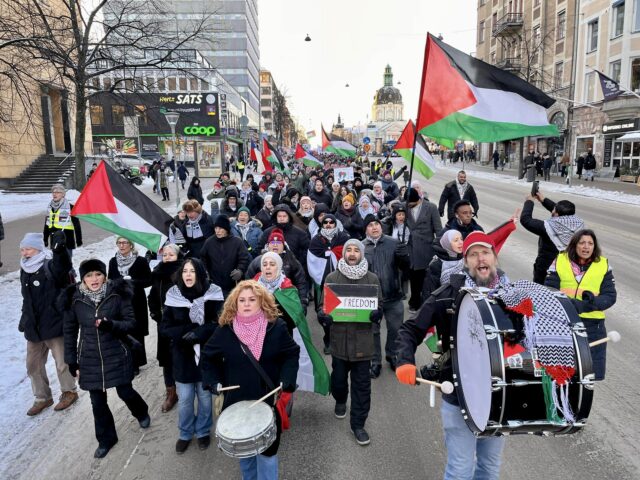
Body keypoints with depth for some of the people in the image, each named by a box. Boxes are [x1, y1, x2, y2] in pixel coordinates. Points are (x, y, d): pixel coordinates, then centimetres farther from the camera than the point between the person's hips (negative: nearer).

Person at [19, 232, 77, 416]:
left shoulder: (51, 266, -14)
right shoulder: (25, 271, 9)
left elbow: (64, 266, -41)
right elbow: (27, 300, 20)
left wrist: (60, 251, -60)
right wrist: (24, 321, 21)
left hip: (55, 324, -7)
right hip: (33, 327, 7)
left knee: (62, 362, 5)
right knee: (33, 365, 15)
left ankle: (69, 392, 27)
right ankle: (42, 397, 32)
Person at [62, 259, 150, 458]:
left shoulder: (118, 294, -12)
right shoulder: (74, 299, -7)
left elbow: (131, 323, -9)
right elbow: (70, 332, 3)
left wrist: (111, 325, -28)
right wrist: (71, 360, 5)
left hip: (117, 355, -2)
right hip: (90, 359, 2)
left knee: (125, 392, 9)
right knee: (97, 401, 11)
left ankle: (142, 413, 43)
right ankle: (106, 438, 33)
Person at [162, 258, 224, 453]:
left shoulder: (213, 294, -11)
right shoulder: (173, 296, -6)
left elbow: (219, 323, -11)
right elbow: (165, 327, -4)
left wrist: (200, 332, -25)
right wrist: (186, 333, -19)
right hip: (183, 356, 1)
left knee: (205, 397, 14)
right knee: (184, 400, 12)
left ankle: (203, 432, 37)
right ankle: (185, 434, 36)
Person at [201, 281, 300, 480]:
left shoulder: (275, 326, -10)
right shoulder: (225, 329, -7)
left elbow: (292, 354, -1)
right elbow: (209, 356, 7)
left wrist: (286, 381, -14)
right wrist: (214, 382, -5)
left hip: (268, 400, -2)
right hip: (237, 400, 2)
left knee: (267, 449, 7)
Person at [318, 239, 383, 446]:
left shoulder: (372, 279, 1)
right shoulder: (332, 277, 1)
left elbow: (379, 305, 6)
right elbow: (324, 303, 5)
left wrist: (377, 313, -17)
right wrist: (322, 315, -17)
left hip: (363, 339, 0)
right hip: (339, 338, 1)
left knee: (362, 384, 5)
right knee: (338, 377, 16)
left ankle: (358, 424, 21)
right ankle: (340, 401, 49)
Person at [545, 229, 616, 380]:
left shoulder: (603, 264, 3)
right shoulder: (560, 261, -1)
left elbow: (610, 296, -2)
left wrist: (586, 305, -20)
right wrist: (570, 304, -21)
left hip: (593, 324, 1)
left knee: (592, 373, 8)